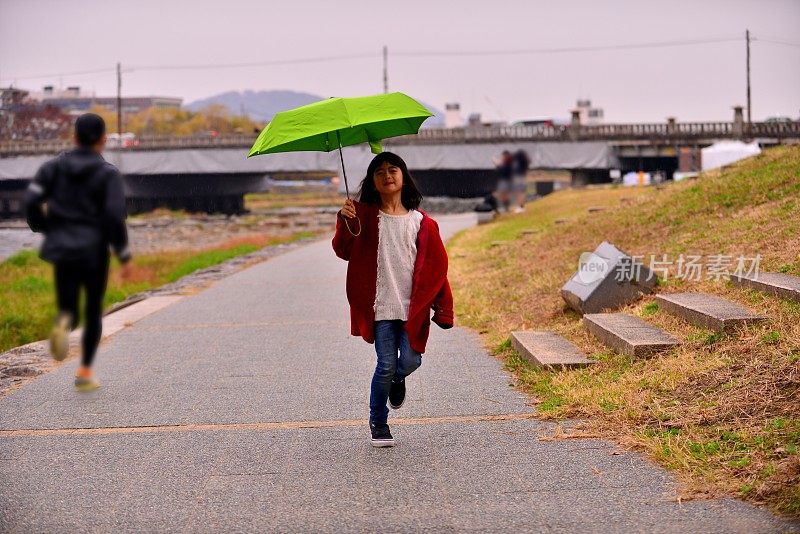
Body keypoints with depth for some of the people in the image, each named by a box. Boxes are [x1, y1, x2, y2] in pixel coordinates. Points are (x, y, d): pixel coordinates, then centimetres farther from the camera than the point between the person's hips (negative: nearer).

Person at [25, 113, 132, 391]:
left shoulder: (54, 166, 4)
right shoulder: (108, 173, -5)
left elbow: (32, 200, -4)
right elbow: (114, 216, -13)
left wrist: (46, 230, 13)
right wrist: (125, 256, -7)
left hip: (63, 250, 2)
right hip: (94, 251, -2)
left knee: (68, 309, 7)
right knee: (93, 310, 14)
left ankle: (64, 323, -30)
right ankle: (85, 371, 12)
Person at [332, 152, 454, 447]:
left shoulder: (422, 223, 4)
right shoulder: (365, 215, 2)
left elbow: (437, 266, 7)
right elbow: (345, 252, -8)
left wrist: (443, 309, 3)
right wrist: (346, 224, -27)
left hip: (413, 306, 1)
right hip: (380, 306, -1)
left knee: (410, 361, -6)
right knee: (386, 365, -5)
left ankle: (397, 380, 34)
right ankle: (378, 423, 16)